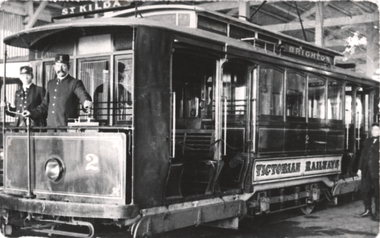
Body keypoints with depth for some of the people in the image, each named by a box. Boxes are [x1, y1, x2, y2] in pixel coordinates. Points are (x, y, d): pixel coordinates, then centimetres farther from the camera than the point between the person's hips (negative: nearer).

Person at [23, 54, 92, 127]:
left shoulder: (75, 83, -2)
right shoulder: (51, 83, 18)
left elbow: (82, 95, -21)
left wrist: (86, 102, -43)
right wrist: (31, 113, 14)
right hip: (51, 127, 5)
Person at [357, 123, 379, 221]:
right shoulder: (367, 141, 15)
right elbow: (363, 155, 16)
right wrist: (360, 168, 12)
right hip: (367, 171, 6)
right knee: (364, 190, 9)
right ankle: (367, 210, 24)